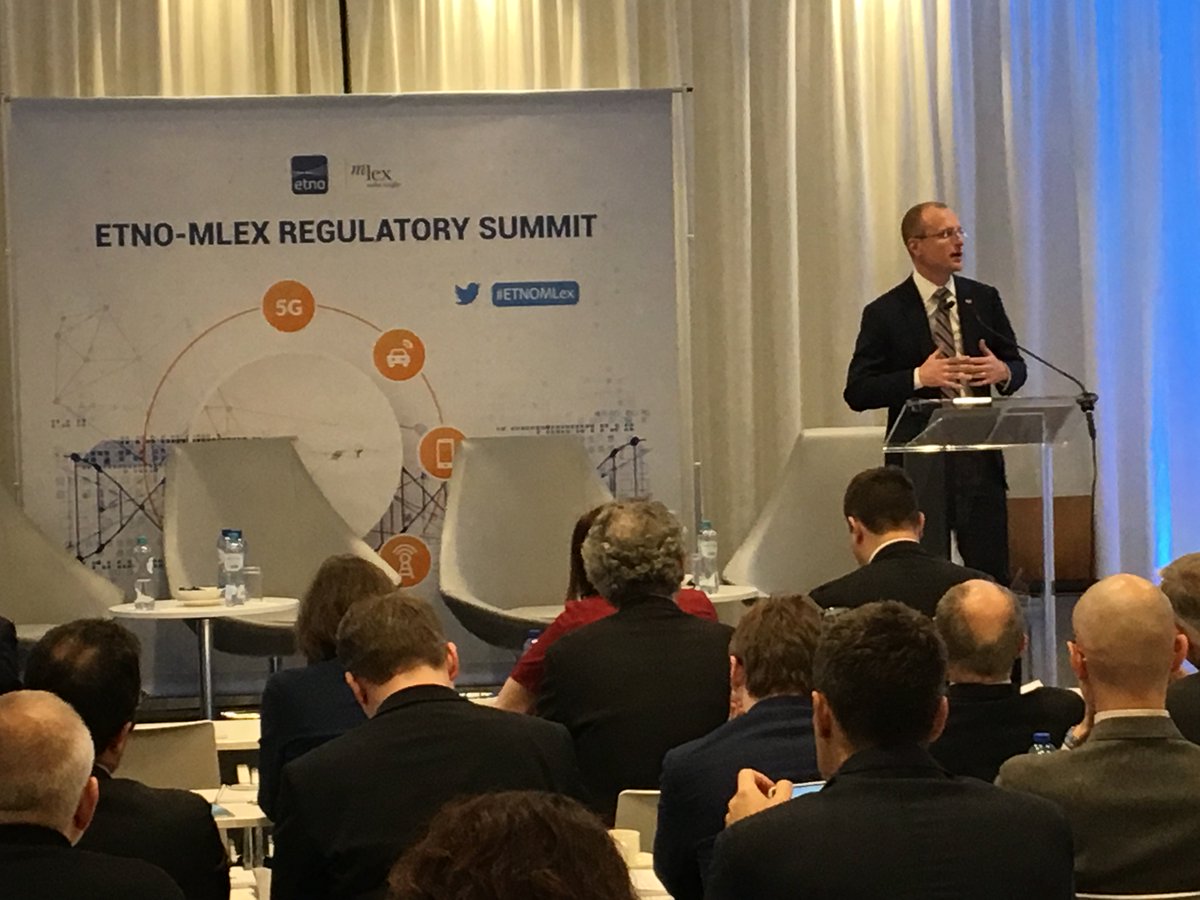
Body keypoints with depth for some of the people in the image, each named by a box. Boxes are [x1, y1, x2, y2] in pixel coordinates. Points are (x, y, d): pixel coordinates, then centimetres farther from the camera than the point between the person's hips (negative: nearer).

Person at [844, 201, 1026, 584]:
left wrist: (1002, 372, -9)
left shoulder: (984, 299, 9)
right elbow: (857, 392, -5)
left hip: (979, 456, 3)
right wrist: (919, 378, -18)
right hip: (920, 464, -3)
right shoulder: (886, 314, -3)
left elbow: (1017, 366, 15)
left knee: (992, 575, 4)